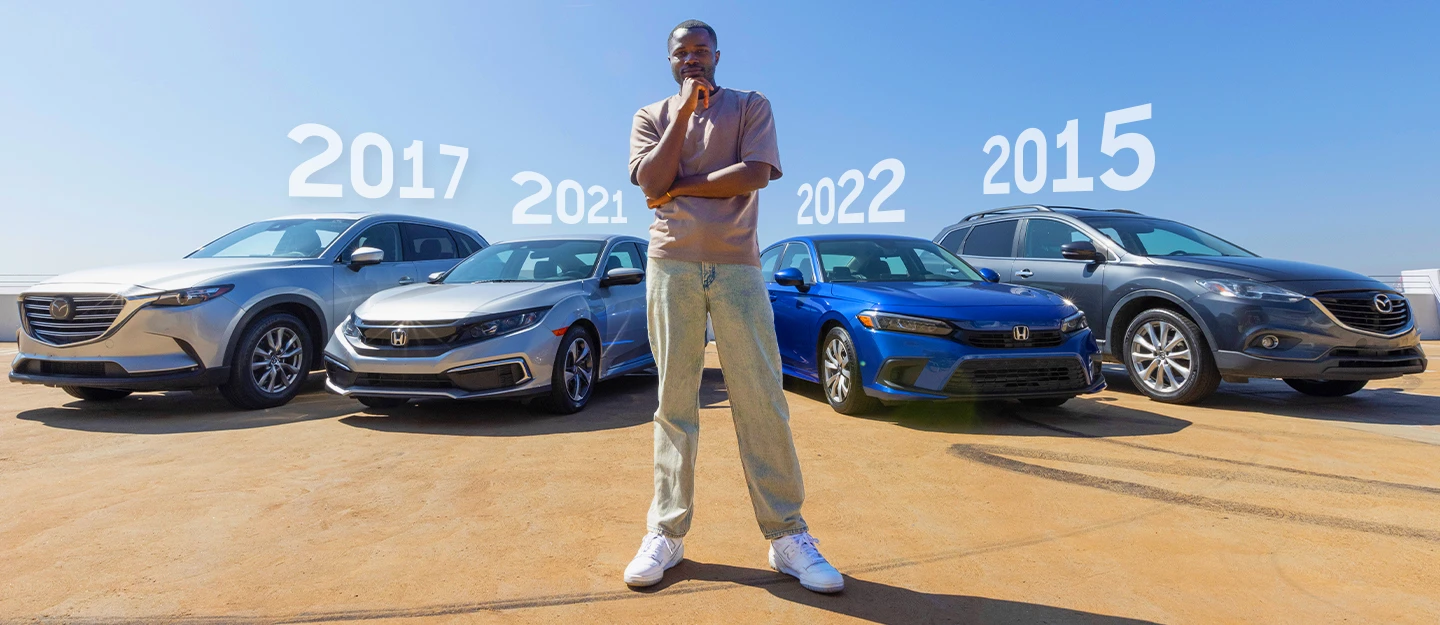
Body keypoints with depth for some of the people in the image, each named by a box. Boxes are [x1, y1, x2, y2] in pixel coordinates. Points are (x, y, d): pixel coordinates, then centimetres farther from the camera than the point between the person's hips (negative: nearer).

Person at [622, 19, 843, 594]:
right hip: (672, 265, 1)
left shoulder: (751, 106, 13)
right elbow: (652, 183, -1)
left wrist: (679, 188, -3)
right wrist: (685, 112, -2)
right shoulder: (652, 116, 17)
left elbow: (756, 173, -6)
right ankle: (666, 533, 10)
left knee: (762, 400, -4)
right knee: (675, 401, 2)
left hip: (737, 266, -1)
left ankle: (786, 534, 5)